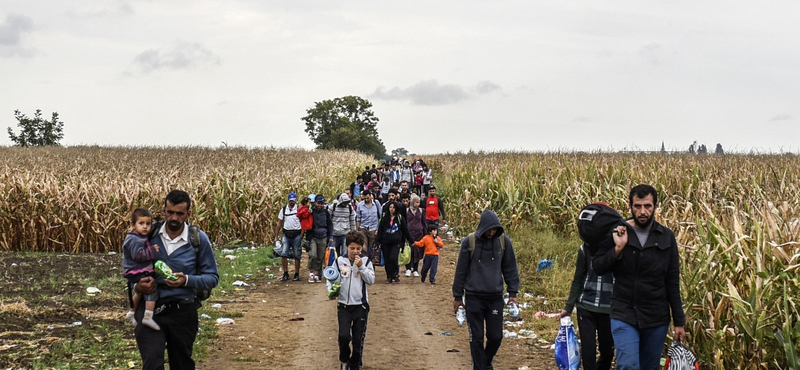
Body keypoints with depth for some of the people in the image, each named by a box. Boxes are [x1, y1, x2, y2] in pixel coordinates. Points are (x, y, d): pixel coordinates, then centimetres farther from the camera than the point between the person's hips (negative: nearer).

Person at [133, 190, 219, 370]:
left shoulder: (199, 239, -4)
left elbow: (212, 277, 0)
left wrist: (187, 280, -19)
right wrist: (136, 285, -11)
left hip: (183, 312, 1)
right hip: (150, 309, 0)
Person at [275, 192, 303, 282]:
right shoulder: (284, 209, 8)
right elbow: (280, 222, 12)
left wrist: (301, 235, -10)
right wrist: (276, 234, 6)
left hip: (296, 235, -2)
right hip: (286, 234, 2)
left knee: (297, 256, 4)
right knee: (283, 254, -8)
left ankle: (297, 274, 13)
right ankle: (285, 274, 1)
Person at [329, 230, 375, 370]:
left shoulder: (366, 261, 1)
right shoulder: (339, 261, -1)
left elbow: (371, 280, -5)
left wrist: (361, 267, -15)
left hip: (361, 306, 1)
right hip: (344, 305, -1)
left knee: (358, 340, 5)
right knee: (344, 336, -13)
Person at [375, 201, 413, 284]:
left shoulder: (400, 218, 2)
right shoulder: (384, 217, 4)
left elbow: (405, 230, 9)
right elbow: (380, 230, 7)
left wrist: (411, 241, 13)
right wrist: (378, 241, 2)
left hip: (396, 242, -2)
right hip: (385, 242, 2)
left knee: (393, 258, -17)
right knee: (387, 260, 4)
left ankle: (396, 275, 0)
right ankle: (389, 277, 15)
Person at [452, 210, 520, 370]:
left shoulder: (504, 241, -1)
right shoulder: (469, 242, -5)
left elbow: (510, 268, 8)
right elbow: (461, 270, 2)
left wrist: (512, 293, 4)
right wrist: (457, 296, 5)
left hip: (495, 297, 2)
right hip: (474, 298, -2)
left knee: (496, 337, 5)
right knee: (476, 338, 1)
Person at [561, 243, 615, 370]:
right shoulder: (586, 250, 0)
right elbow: (577, 281, 6)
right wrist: (568, 307, 3)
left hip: (609, 309, 0)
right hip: (586, 307, 0)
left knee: (607, 350, 9)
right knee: (588, 350, -3)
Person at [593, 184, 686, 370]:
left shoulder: (666, 237, 1)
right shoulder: (616, 233, -2)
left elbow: (673, 283, 4)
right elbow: (597, 267, -2)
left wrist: (679, 321, 2)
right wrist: (618, 248, -17)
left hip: (657, 319, 2)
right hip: (624, 315, -2)